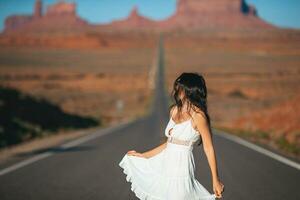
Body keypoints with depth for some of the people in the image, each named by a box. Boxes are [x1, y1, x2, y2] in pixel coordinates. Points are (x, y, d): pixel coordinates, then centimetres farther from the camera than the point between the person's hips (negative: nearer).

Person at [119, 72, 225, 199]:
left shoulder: (197, 115, -13)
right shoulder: (175, 110, 9)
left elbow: (209, 148, -11)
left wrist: (215, 180, -11)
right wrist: (144, 155, 20)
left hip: (181, 166, -8)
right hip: (165, 163, 8)